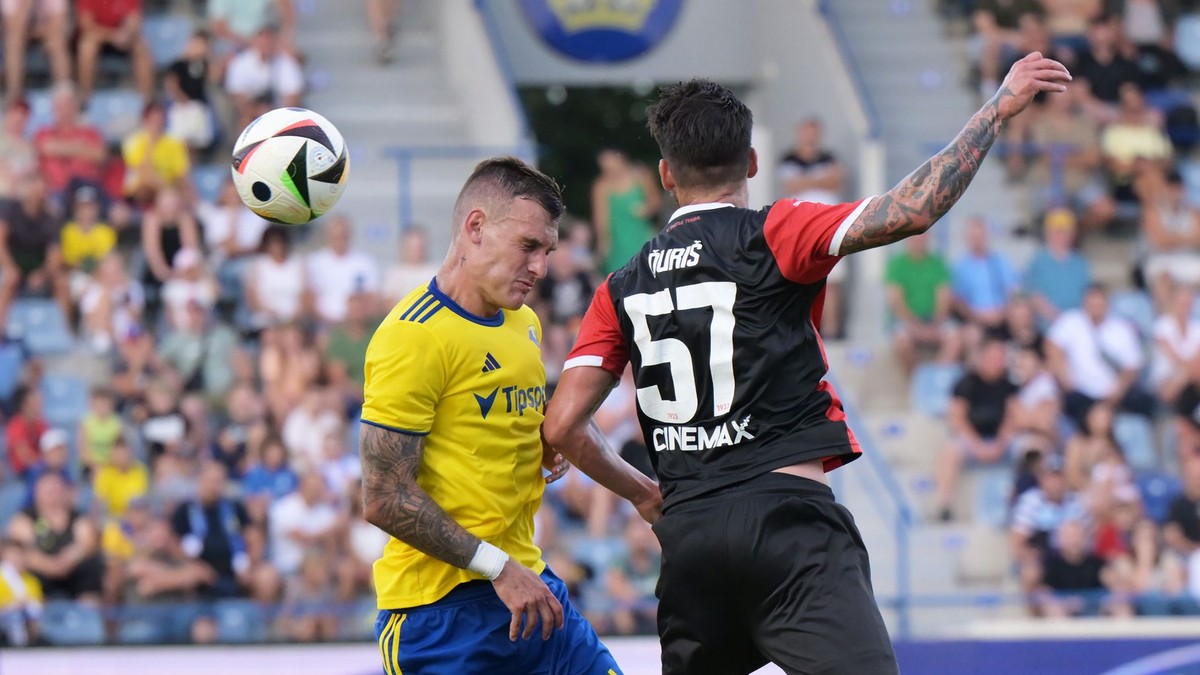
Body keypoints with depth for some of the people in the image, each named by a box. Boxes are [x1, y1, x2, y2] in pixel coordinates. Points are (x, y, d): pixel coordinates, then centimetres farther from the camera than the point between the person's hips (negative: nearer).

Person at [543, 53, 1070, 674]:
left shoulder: (622, 289, 14)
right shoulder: (772, 234, 0)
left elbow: (561, 426, 11)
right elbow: (910, 212, -12)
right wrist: (998, 109, -5)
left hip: (686, 536, 5)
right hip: (784, 516, -5)